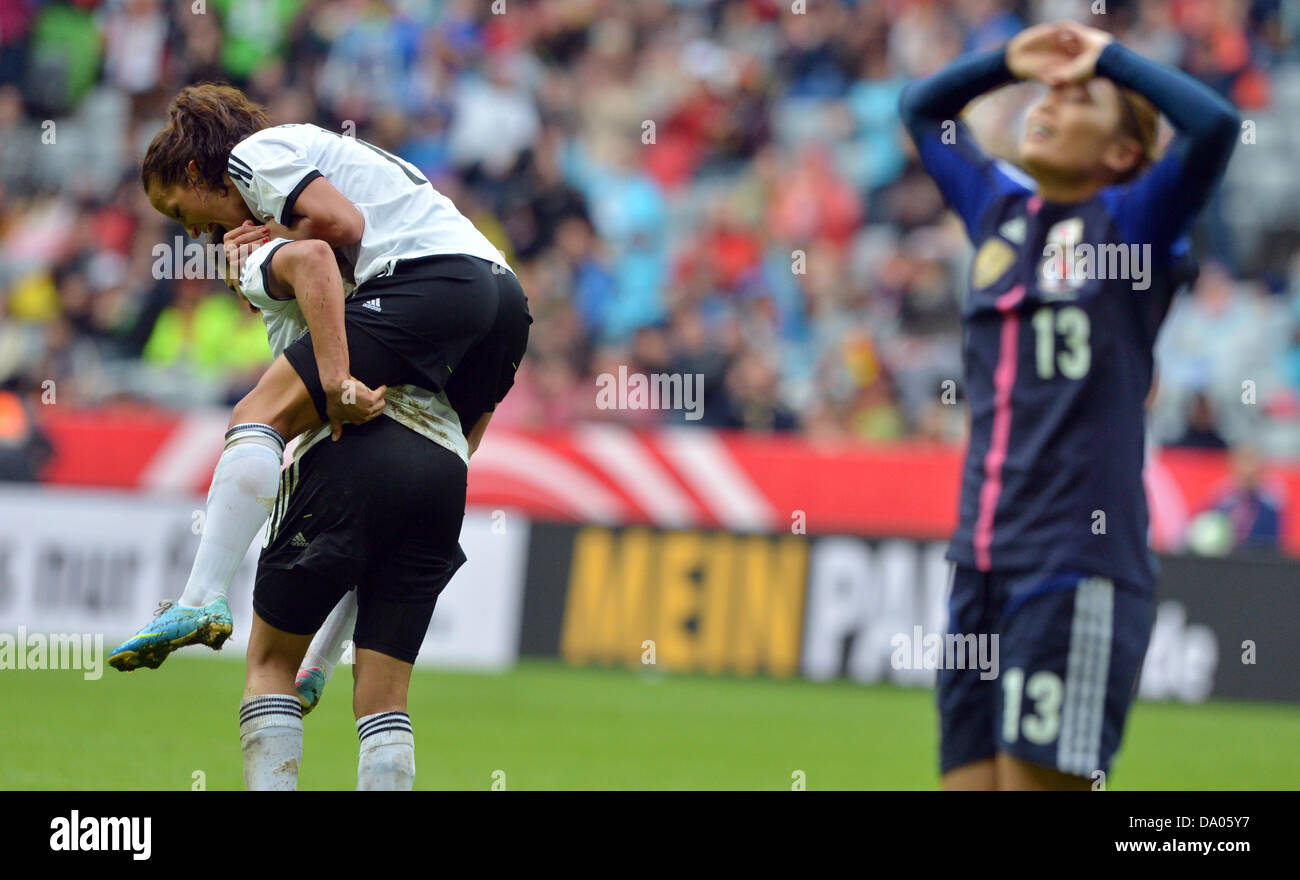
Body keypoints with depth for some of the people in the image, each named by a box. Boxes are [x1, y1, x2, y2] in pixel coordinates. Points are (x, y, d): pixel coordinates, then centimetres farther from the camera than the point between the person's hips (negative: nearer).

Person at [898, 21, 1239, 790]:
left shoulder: (1132, 222, 0)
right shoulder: (999, 208, 16)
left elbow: (1215, 123, -16)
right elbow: (921, 109, 32)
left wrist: (1108, 55, -4)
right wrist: (1010, 61, 17)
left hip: (1078, 570, -6)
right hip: (984, 564, 6)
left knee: (1037, 775, -10)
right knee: (970, 774, 5)